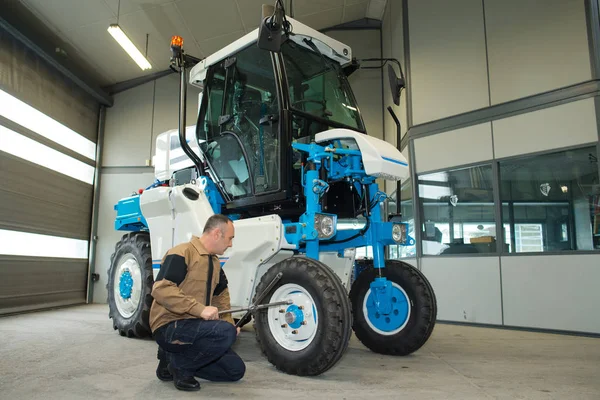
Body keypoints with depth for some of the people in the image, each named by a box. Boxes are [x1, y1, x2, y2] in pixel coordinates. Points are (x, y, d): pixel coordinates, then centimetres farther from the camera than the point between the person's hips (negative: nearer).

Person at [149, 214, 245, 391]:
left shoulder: (215, 263, 13)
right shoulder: (182, 253, -15)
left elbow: (221, 296, 23)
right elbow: (161, 289, -27)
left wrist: (229, 322, 7)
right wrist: (200, 309, -31)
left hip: (194, 326, 9)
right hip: (169, 327, -9)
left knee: (236, 369, 4)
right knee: (225, 332, -30)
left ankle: (173, 358, 11)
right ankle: (179, 365, -8)